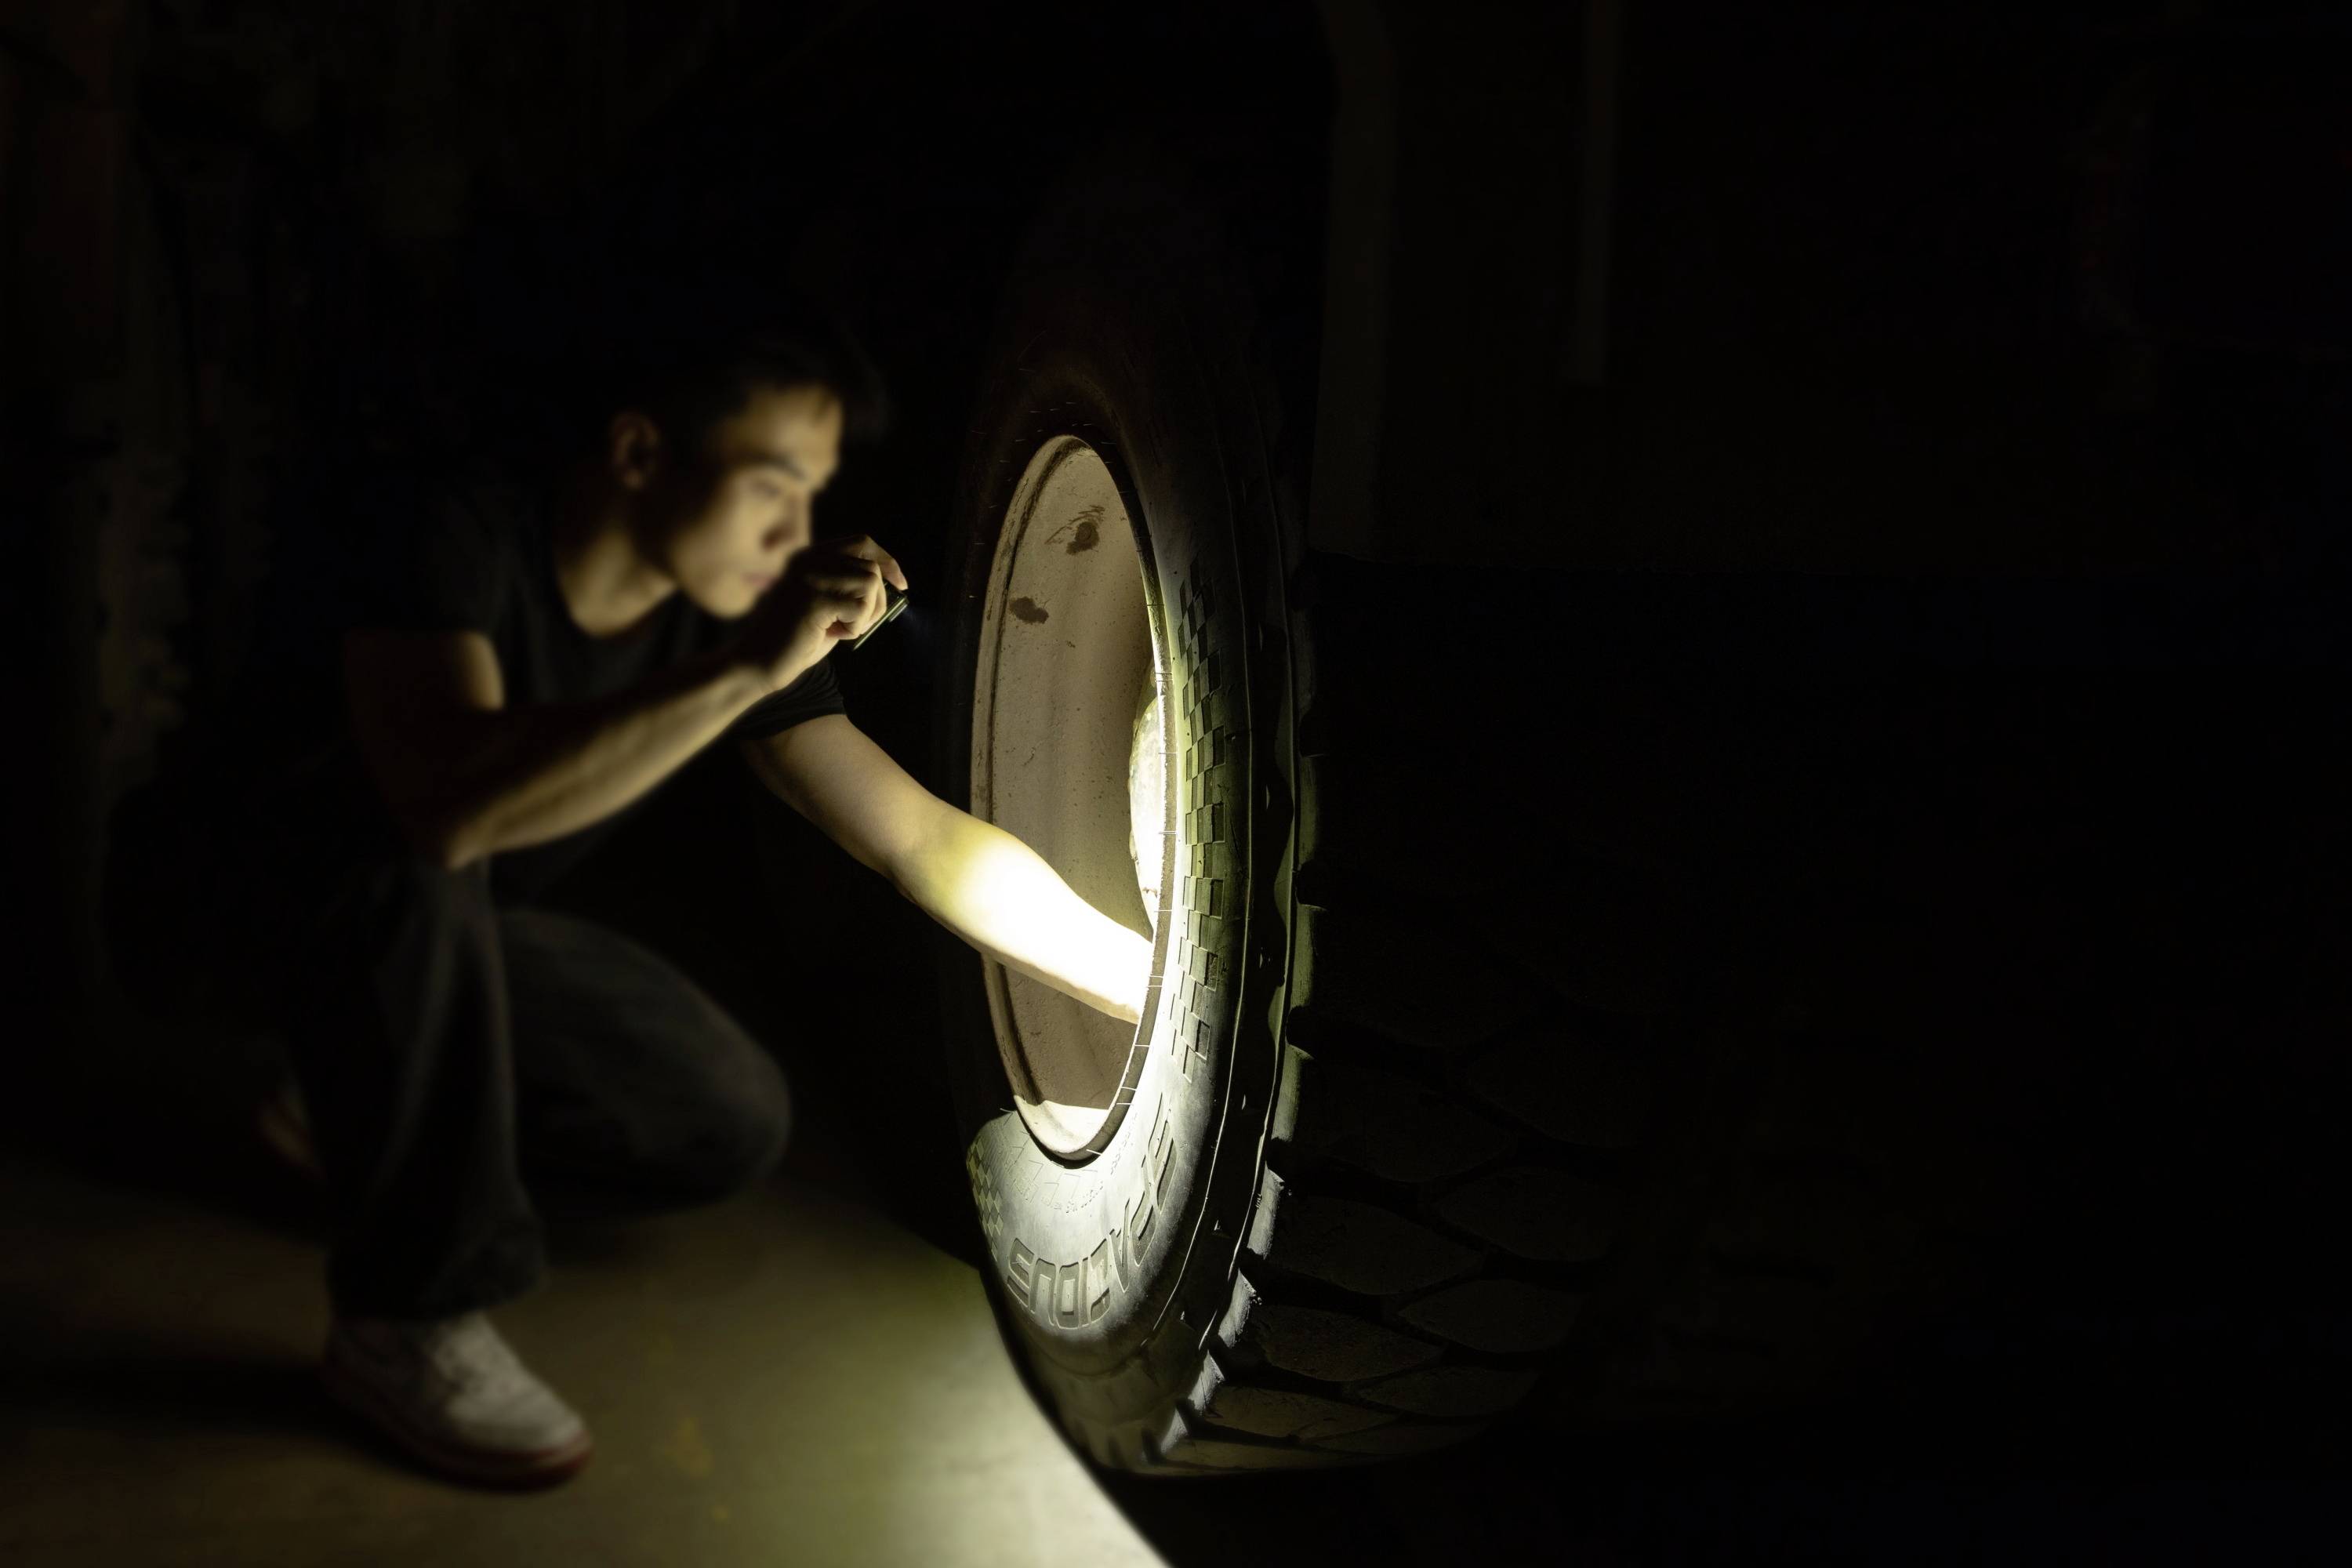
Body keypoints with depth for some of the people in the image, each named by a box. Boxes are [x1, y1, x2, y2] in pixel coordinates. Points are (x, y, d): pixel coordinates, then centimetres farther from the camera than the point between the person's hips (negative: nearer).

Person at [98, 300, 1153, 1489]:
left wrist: (1173, 992, -15)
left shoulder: (722, 621, -13)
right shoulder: (452, 531, -30)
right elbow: (449, 808, -47)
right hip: (223, 892, -5)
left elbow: (922, 838, -12)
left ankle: (363, 1107, 12)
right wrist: (744, 670, -48)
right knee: (411, 877, -39)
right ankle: (407, 1325, -20)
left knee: (732, 1125, -11)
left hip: (437, 936, 5)